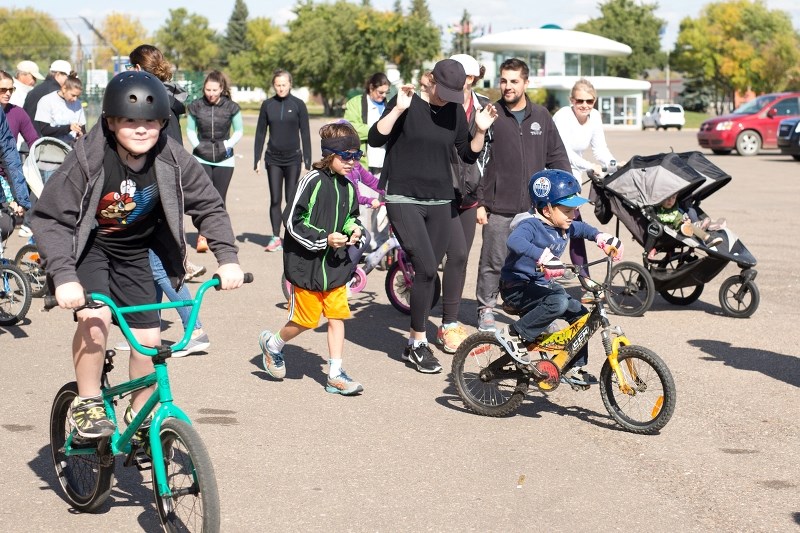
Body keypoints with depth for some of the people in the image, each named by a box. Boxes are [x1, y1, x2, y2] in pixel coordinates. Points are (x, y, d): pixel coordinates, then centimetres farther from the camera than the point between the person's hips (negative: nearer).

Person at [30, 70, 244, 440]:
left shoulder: (173, 160, -18)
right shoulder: (87, 160, -27)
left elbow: (209, 208, -6)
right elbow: (49, 218, -26)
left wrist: (228, 258, -19)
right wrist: (64, 276, -38)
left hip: (134, 253, 4)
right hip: (87, 247, -3)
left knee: (148, 339, -1)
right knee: (95, 317, -28)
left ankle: (140, 413, 24)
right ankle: (87, 403, -7)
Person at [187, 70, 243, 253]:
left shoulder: (231, 107, -3)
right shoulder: (196, 106, -1)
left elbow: (239, 131, 9)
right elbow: (190, 130, 13)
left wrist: (229, 144, -5)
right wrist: (196, 145, -1)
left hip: (224, 159, 0)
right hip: (202, 158, 0)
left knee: (219, 199, 1)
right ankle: (202, 236, -12)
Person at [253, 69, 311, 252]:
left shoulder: (298, 105, -1)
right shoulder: (267, 105, 4)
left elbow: (305, 134, 0)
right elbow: (260, 133, 8)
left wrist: (308, 160, -3)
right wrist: (257, 159, 4)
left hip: (293, 158, -2)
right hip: (273, 158, 2)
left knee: (291, 199, 0)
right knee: (275, 199, 1)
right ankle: (275, 238, 4)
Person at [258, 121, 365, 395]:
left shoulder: (347, 187, 5)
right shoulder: (313, 181, -17)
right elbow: (293, 221, -17)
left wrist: (354, 229, 1)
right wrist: (323, 239, -22)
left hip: (336, 265, 6)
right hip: (307, 265, -6)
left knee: (337, 316, 3)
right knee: (306, 319, 4)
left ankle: (335, 374, 9)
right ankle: (273, 344, 33)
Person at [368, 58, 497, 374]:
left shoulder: (456, 112, 7)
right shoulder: (407, 104, -6)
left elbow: (469, 155, 12)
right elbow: (375, 138, -15)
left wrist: (480, 131, -5)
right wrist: (398, 109, -24)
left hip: (440, 202, 5)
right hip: (404, 200, -5)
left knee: (428, 272, 5)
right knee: (426, 268, -16)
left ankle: (413, 343, 18)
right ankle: (418, 344, -3)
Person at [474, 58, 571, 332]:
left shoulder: (541, 116, 9)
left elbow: (557, 156, 13)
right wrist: (478, 202, -6)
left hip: (534, 207, 2)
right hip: (498, 208, -2)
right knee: (493, 262, 3)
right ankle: (486, 309, 18)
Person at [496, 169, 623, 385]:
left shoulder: (566, 227, 5)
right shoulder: (530, 225, -22)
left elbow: (582, 229, 29)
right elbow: (515, 241, -45)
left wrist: (602, 237, 10)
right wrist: (543, 256, -59)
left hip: (543, 285, 9)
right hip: (516, 288, -9)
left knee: (580, 314, 2)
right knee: (558, 302, -33)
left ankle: (573, 368, 15)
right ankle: (513, 335, -22)